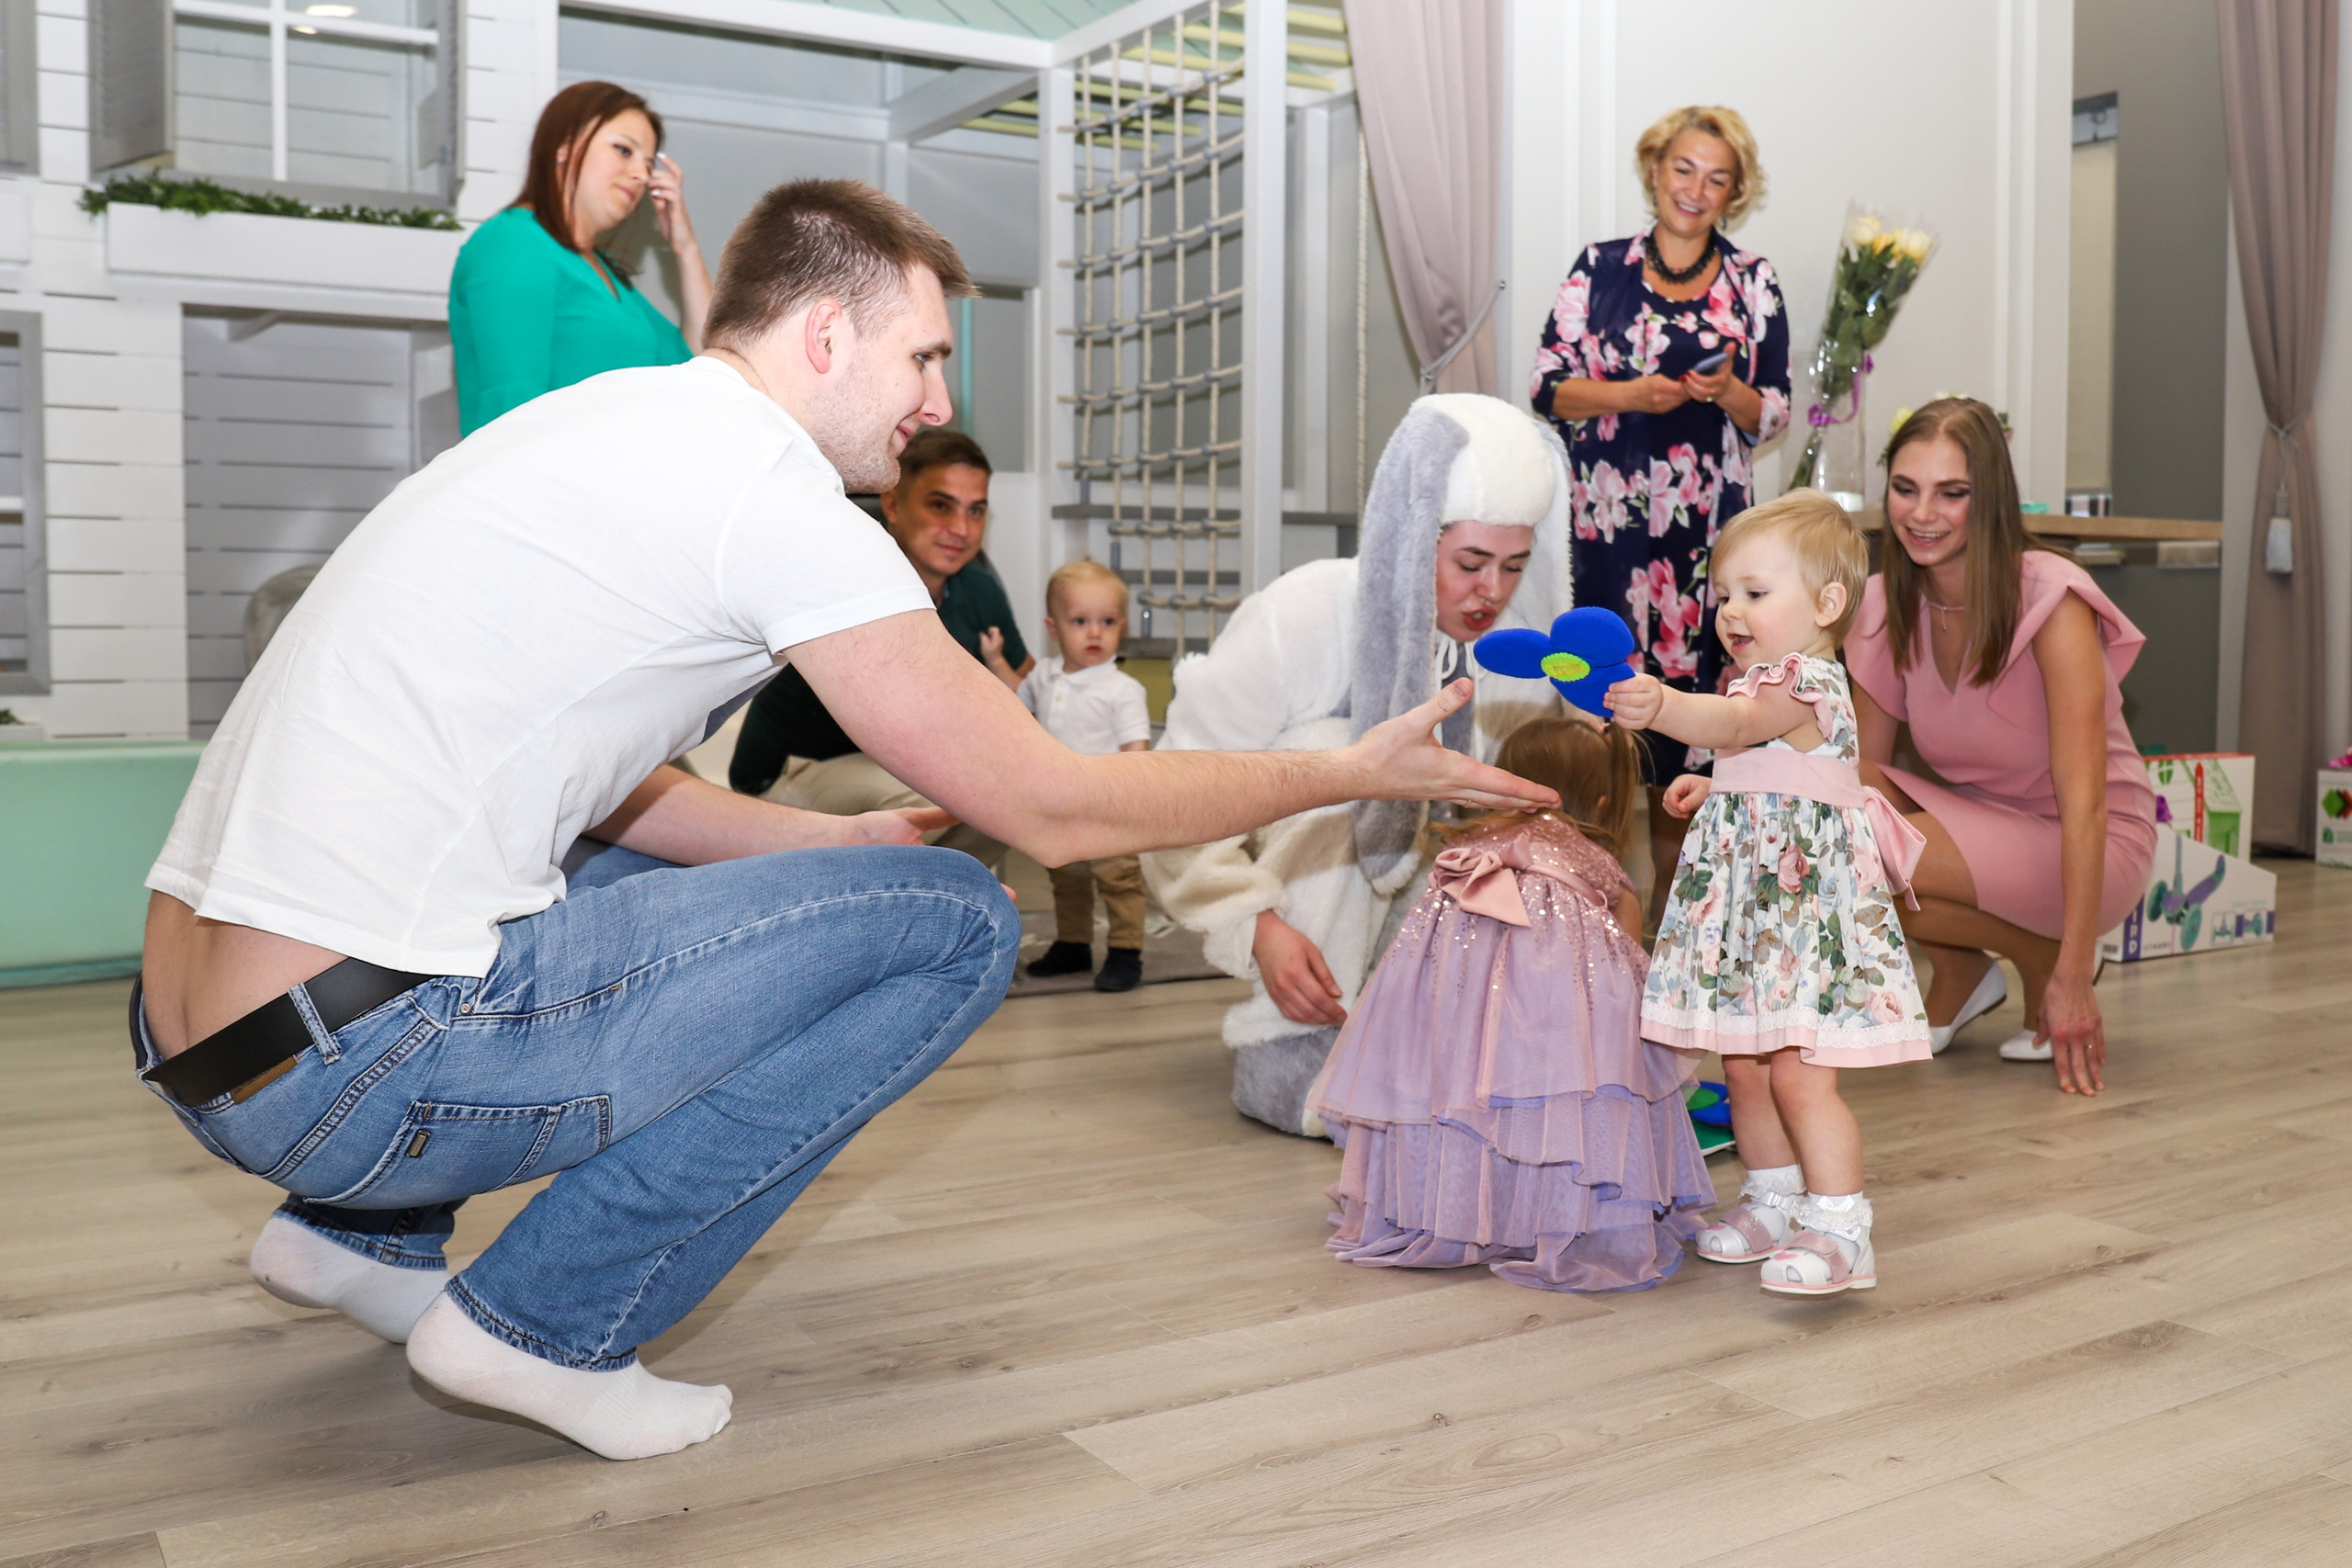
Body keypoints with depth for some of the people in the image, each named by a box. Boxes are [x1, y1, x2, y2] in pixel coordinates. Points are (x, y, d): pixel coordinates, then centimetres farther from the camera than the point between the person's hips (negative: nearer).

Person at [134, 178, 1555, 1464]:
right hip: (357, 1066, -10)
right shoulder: (768, 490, -11)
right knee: (958, 921, -5)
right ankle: (549, 1325, -1)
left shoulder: (608, 417, 16)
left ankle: (364, 1233, 24)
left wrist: (837, 841, 14)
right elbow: (1056, 810, -7)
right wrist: (1355, 772, 4)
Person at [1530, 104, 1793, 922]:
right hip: (1611, 515, -1)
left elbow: (1772, 415, 11)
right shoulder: (1600, 267, 9)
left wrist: (1730, 393, -10)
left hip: (1711, 521, 1)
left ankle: (1676, 885, 5)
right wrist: (1631, 395, -11)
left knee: (1695, 682, -4)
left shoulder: (1753, 282, 11)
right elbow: (1548, 386, 4)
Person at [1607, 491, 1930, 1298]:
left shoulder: (1806, 683, -16)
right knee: (1743, 1067, 14)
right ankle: (1773, 1200, 28)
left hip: (1804, 904, -10)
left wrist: (1662, 706, -55)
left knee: (1798, 1072, -9)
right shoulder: (1764, 686, 16)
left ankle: (1838, 1227, 0)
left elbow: (1729, 723, -37)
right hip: (1748, 906, 10)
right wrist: (1713, 788, 16)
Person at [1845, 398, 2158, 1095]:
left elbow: (2084, 803, -23)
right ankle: (1959, 978, 0)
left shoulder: (2051, 599, -21)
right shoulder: (1886, 606, -5)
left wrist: (2071, 977, -25)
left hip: (2093, 847, -6)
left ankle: (2043, 961, -2)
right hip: (1971, 821, 6)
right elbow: (1864, 771, -3)